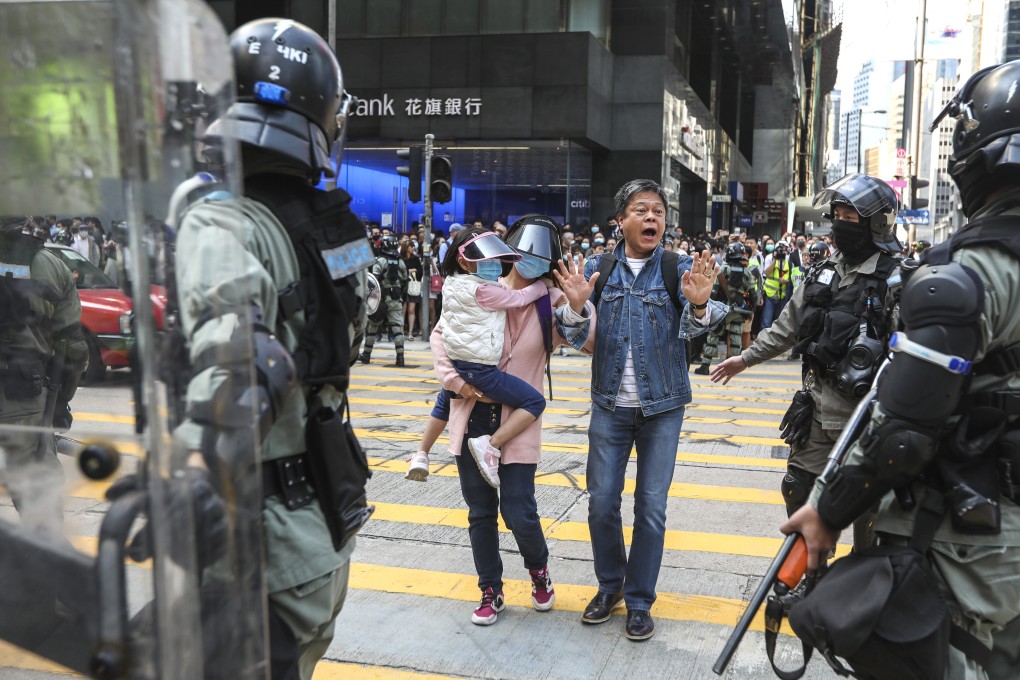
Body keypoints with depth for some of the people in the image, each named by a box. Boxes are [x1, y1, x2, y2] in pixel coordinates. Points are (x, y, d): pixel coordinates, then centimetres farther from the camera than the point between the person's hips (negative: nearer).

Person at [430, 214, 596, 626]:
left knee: (518, 512, -6)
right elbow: (442, 333, 8)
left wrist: (578, 306, -40)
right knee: (480, 511, 11)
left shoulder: (551, 301, -2)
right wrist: (455, 379, -4)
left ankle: (539, 569, 27)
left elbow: (578, 337, -20)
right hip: (472, 416, 2)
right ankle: (491, 592, 29)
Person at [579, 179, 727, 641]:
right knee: (601, 502, 6)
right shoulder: (598, 269, 1)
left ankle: (639, 600, 22)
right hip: (610, 405, 1)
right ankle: (610, 585, 29)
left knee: (651, 507, 5)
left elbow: (692, 326, -17)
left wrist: (699, 303, -40)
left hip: (662, 406, -1)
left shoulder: (680, 268, -2)